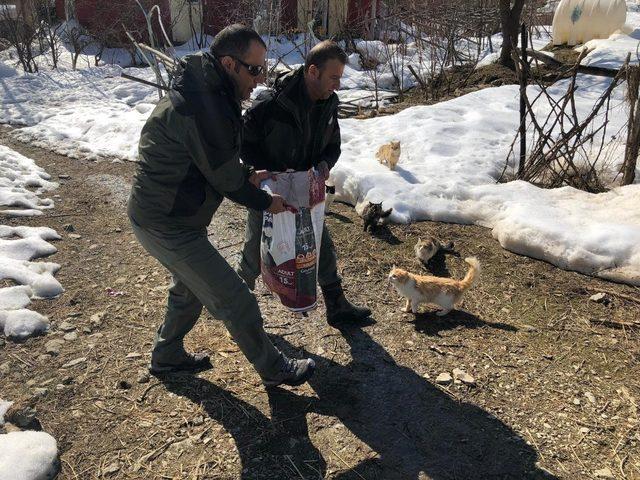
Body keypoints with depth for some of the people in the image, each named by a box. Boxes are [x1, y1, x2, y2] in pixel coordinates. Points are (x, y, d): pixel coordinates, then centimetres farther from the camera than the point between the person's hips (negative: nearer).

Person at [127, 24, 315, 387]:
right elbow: (226, 180, -19)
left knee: (190, 286, 29)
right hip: (171, 227, -10)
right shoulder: (205, 108, -28)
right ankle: (275, 370, 20)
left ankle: (167, 356, 48)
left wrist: (248, 177, 6)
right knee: (236, 302, 1)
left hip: (155, 214, 11)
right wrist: (267, 203, -4)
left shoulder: (202, 91, 6)